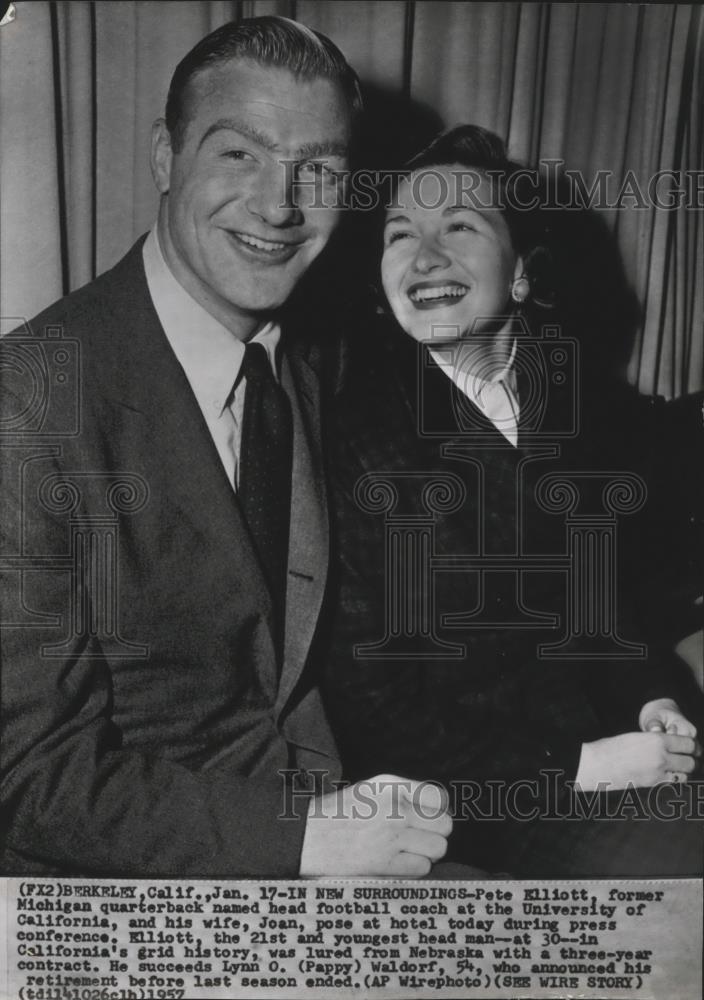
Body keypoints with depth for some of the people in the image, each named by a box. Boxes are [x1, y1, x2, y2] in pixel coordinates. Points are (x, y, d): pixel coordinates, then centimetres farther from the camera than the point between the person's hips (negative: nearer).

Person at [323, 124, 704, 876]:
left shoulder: (574, 400, 3)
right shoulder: (349, 423, -14)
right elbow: (365, 700, -12)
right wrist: (571, 765, -16)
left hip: (590, 724, 6)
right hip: (455, 781, -5)